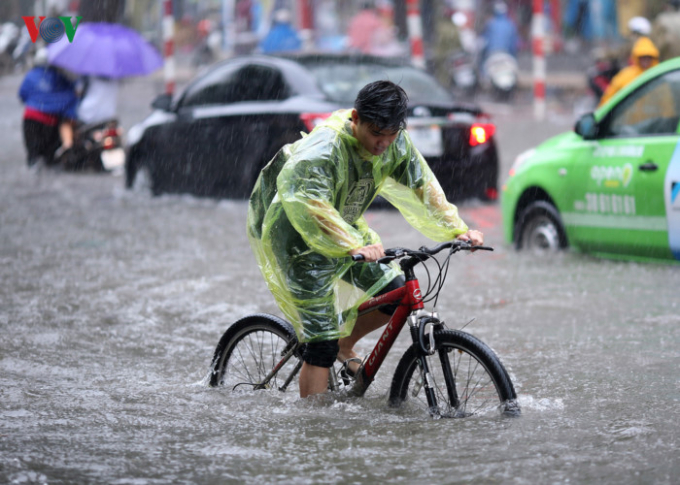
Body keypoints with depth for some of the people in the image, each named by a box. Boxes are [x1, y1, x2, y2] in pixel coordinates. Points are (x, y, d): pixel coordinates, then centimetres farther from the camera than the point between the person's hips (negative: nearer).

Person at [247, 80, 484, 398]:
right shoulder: (325, 147, -34)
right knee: (322, 342, -13)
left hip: (343, 227, 8)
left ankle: (344, 347, 23)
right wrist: (354, 245, -56)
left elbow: (421, 186, 0)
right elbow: (304, 200, -47)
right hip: (293, 233, -7)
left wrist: (456, 229, -12)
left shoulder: (395, 143, -11)